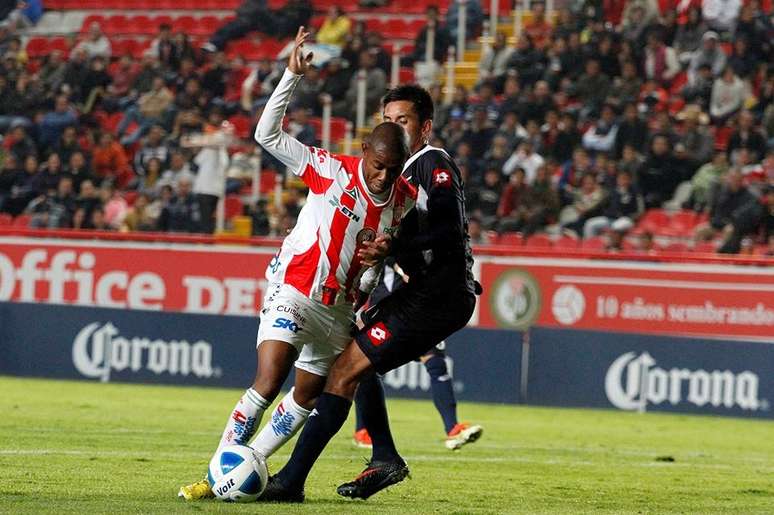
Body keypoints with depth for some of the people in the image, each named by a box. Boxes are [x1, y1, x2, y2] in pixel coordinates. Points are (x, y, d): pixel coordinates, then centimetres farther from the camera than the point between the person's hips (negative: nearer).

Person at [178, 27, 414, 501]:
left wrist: (382, 252, -7)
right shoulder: (331, 170, -14)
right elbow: (268, 134, -15)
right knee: (268, 384, -20)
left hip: (340, 307, 6)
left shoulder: (405, 200, -1)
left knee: (308, 398, 11)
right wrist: (294, 76, -22)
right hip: (294, 291, -6)